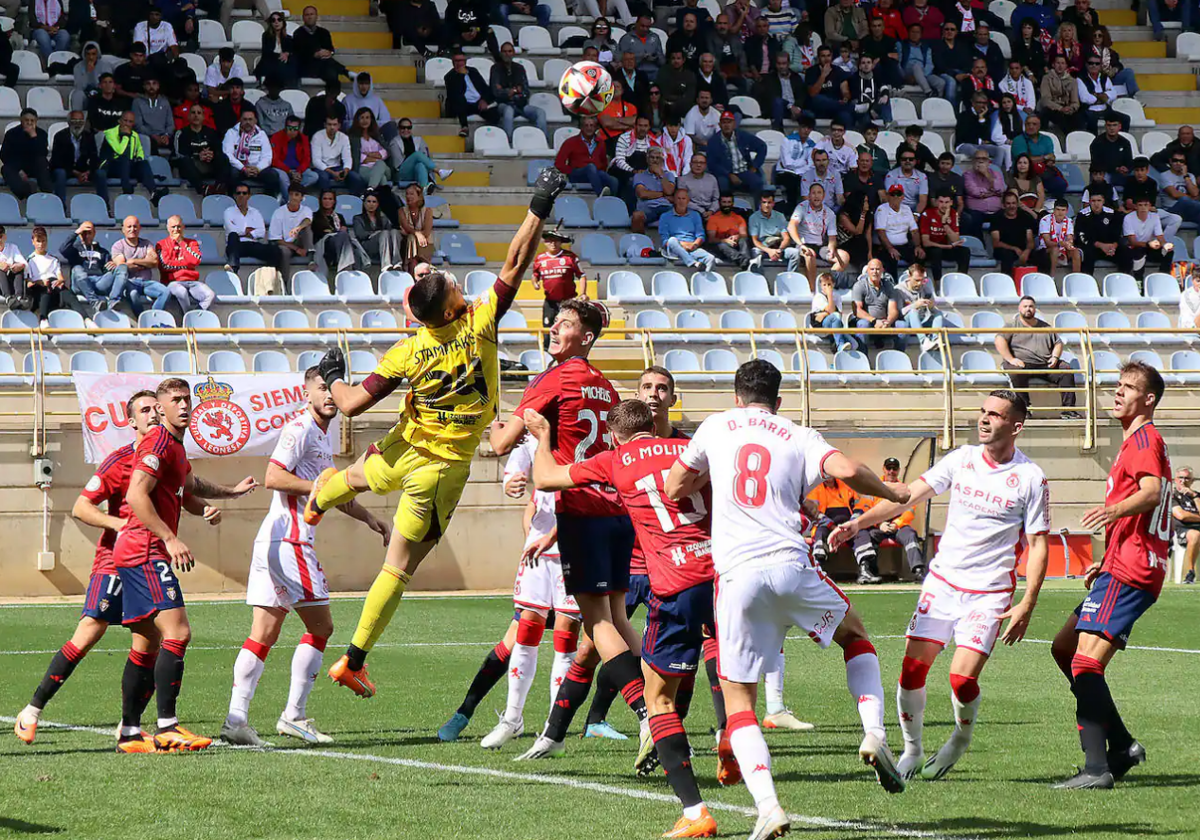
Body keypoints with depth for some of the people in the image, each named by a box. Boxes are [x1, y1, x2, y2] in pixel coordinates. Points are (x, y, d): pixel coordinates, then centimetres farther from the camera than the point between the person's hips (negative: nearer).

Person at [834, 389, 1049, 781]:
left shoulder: (1031, 479, -6)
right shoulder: (961, 460, 3)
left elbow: (1038, 544, -4)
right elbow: (911, 495, 0)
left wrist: (1027, 605, -11)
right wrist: (860, 522, -11)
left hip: (989, 593, -3)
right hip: (943, 582, 3)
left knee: (963, 677, -15)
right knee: (912, 667, -6)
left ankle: (960, 741, 15)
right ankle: (911, 751, 14)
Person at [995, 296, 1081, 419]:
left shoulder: (1045, 327, 23)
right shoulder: (1013, 325, 8)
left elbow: (1058, 343, 27)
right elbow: (999, 341, -5)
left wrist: (1055, 357, 4)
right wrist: (1010, 359, -17)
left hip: (1045, 364, 4)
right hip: (1021, 363, -4)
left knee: (1066, 370, -16)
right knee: (1016, 372, -39)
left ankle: (1068, 410, -17)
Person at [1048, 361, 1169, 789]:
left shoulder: (1144, 438, -8)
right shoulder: (1136, 442, 25)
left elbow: (1152, 492, -27)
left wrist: (1115, 509, -46)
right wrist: (1105, 563, 36)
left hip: (1127, 573, -11)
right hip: (1128, 568, 11)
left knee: (1086, 661, -17)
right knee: (1064, 647, 16)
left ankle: (1097, 768, -22)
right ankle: (1121, 745, 14)